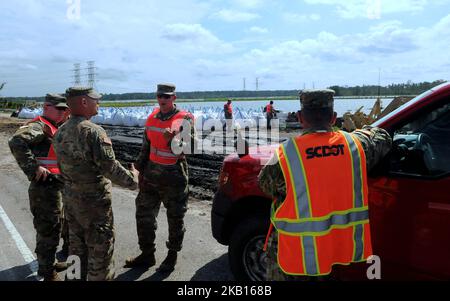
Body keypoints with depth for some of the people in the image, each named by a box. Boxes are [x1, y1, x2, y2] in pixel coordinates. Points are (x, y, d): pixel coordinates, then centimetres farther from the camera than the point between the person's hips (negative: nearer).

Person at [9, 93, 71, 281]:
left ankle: (49, 262, 41)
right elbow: (17, 141, -32)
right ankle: (47, 272, 18)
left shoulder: (56, 128, 14)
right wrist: (33, 169, -29)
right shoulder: (40, 126, -17)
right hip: (45, 189, -10)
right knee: (48, 230, 2)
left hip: (57, 187, 10)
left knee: (56, 226, 23)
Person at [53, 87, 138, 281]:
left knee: (77, 244, 22)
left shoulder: (61, 132, 4)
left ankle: (77, 276, 37)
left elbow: (62, 165, 10)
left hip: (70, 198, 8)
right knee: (100, 247, 6)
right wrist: (132, 179, -9)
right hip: (94, 201, -8)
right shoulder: (93, 132, -22)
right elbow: (111, 168, -23)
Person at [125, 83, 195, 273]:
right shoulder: (152, 118, 6)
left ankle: (172, 256, 26)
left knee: (175, 219, 7)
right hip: (151, 174, 6)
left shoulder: (184, 119, -12)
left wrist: (173, 141, -36)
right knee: (144, 215, 13)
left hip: (174, 176, -6)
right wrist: (141, 170, 14)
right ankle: (147, 254, 30)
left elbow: (189, 148, -18)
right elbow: (146, 147, 14)